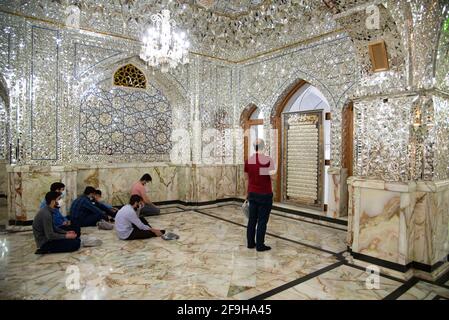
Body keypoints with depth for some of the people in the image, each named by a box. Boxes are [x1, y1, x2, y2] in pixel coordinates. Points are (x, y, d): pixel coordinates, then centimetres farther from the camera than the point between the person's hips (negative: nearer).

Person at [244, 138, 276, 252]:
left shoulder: (248, 160, 1)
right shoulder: (268, 160, -14)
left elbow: (246, 177, 9)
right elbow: (273, 177, -16)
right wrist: (273, 171, 2)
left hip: (252, 194, 5)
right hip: (265, 195, -5)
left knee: (252, 219, 13)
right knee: (262, 221, 3)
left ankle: (250, 243, 21)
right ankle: (260, 245, 10)